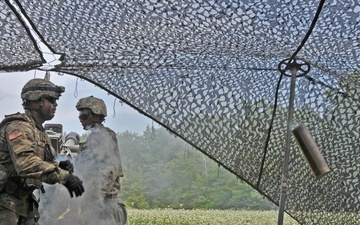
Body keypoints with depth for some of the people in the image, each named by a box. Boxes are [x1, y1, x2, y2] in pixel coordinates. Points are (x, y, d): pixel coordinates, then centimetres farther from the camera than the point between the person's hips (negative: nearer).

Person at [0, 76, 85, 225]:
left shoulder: (40, 131, 12)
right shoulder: (19, 126, -18)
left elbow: (41, 163, 13)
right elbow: (26, 164, -33)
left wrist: (59, 167, -8)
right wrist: (64, 176, -35)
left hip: (24, 203, 9)